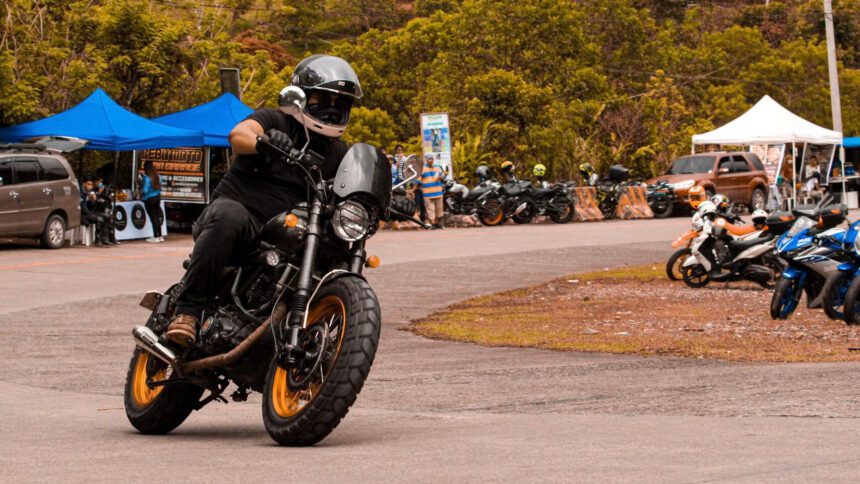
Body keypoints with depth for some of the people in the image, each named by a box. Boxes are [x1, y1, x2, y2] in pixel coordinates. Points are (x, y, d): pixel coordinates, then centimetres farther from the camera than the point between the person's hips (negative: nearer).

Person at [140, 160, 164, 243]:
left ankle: (156, 237, 7)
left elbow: (145, 190, -23)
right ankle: (160, 236, 21)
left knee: (153, 218, 1)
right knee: (157, 217, 15)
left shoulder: (147, 178, -22)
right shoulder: (158, 176, 0)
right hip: (157, 197, 7)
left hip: (149, 199, -7)